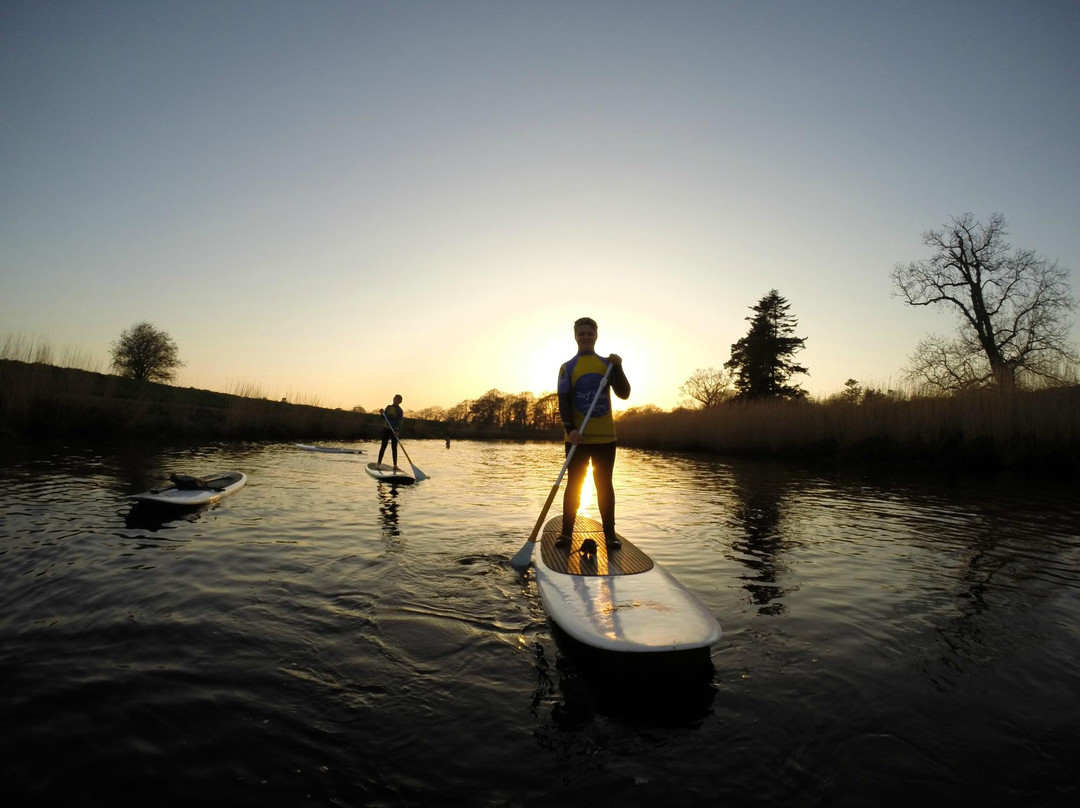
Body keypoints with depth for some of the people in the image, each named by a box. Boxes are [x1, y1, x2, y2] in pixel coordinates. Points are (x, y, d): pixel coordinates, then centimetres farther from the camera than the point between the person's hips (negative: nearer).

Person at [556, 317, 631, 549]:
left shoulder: (607, 364, 9)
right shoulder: (567, 368, 4)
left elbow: (624, 394, 1)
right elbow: (564, 401, -6)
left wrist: (618, 368, -13)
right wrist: (570, 429, -20)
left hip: (605, 437, 1)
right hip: (577, 437, -1)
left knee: (604, 484, 7)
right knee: (574, 484, 5)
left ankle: (610, 533, 14)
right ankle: (566, 532, 14)